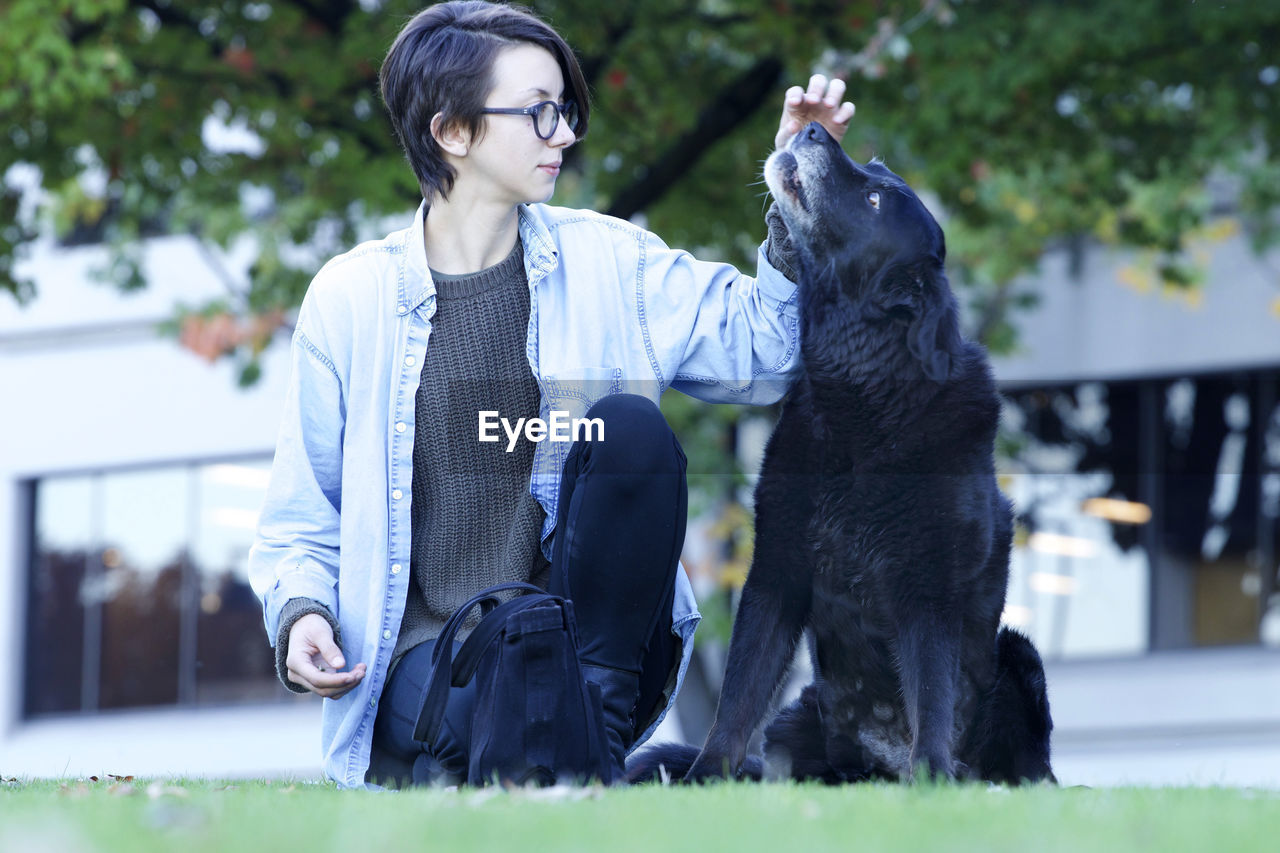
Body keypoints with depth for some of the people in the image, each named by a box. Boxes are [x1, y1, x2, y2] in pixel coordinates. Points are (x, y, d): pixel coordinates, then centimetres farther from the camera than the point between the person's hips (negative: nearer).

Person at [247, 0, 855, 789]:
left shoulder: (606, 262, 7)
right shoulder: (350, 300, 3)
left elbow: (759, 349, 6)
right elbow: (301, 520, 9)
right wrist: (302, 614, -12)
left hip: (596, 635, 4)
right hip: (429, 646, -4)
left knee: (631, 424, -25)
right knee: (480, 715, -41)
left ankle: (597, 725, -19)